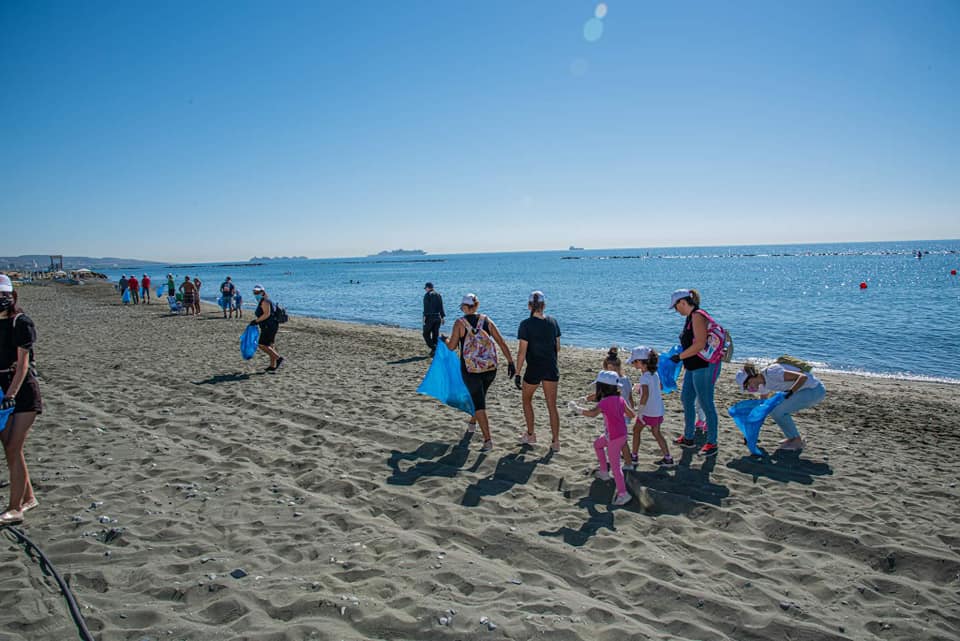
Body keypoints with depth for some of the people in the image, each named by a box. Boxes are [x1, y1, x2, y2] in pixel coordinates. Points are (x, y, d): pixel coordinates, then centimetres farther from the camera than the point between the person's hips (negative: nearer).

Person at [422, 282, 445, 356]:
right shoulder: (438, 295, 12)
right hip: (438, 317, 6)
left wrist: (424, 317, -14)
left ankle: (433, 347, -14)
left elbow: (426, 308, -13)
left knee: (426, 334, 2)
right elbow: (441, 307, 11)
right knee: (436, 334, 11)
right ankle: (435, 350, 12)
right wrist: (442, 317, 14)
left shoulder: (427, 295, -6)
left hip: (430, 317, -6)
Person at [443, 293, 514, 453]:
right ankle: (472, 423, 48)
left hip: (470, 369, -4)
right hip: (490, 368, 4)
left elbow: (452, 346, -6)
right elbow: (501, 342, -1)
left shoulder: (460, 323, -7)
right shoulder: (486, 320, 2)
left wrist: (446, 340, 17)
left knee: (479, 405, -1)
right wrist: (511, 362, 2)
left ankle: (488, 440, -8)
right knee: (479, 396, 27)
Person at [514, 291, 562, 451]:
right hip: (551, 368, 4)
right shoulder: (553, 321, 0)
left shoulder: (526, 324, -13)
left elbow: (522, 352, -15)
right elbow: (558, 348, 7)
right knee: (552, 406, 9)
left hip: (534, 369, -3)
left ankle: (530, 435, 28)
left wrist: (517, 373, -9)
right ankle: (555, 442, 10)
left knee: (526, 400, 20)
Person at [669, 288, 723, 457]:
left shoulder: (698, 316, -17)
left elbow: (700, 344, -24)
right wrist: (681, 357, 12)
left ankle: (712, 443, 9)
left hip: (705, 367, -11)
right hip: (694, 367, 11)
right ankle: (688, 438, 29)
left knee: (706, 404, -2)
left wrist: (679, 356, -17)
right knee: (686, 399, 16)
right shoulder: (690, 317, 13)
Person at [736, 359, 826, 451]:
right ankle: (793, 438, 16)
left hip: (815, 390, -9)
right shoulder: (763, 384, 4)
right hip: (807, 390, 9)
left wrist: (790, 392, -37)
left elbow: (803, 377, -28)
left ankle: (797, 441, -1)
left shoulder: (772, 373, -25)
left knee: (778, 411, -15)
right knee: (773, 410, 6)